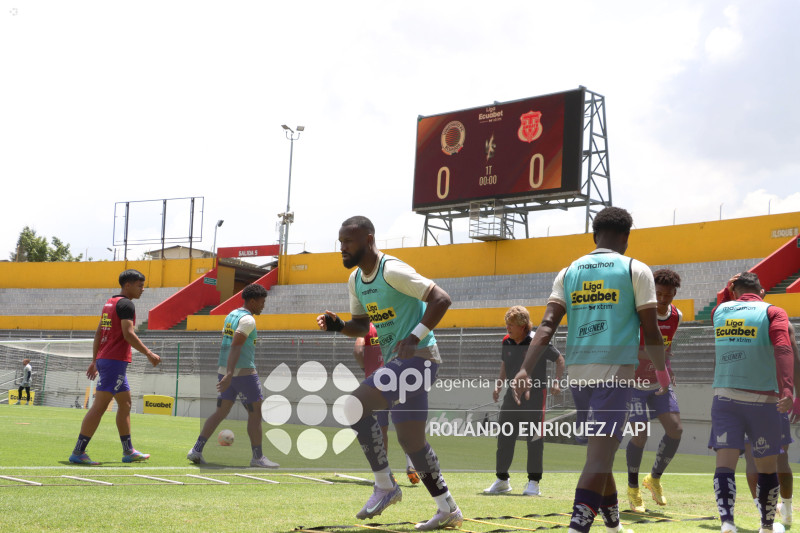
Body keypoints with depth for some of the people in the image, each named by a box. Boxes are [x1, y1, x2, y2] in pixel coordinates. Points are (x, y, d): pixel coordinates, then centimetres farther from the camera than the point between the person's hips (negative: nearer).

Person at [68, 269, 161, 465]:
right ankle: (78, 452, -10)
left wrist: (95, 360, 21)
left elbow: (98, 333, 19)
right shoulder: (126, 304, -10)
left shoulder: (110, 302, 18)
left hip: (104, 359, 10)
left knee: (125, 403, 15)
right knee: (100, 405, -9)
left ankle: (128, 451, 19)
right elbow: (128, 334, -19)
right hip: (116, 361, -10)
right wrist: (149, 353, -14)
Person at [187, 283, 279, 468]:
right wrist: (229, 375, -30)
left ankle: (197, 450, 3)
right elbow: (235, 347, -23)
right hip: (243, 371, -9)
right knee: (255, 413, 2)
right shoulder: (248, 320, -13)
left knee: (221, 412, 11)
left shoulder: (231, 315, 15)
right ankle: (258, 457, 6)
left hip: (224, 369, 9)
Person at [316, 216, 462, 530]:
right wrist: (338, 326, 1)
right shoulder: (355, 280, 12)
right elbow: (362, 326, 22)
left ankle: (385, 486, -8)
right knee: (410, 439, 11)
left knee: (356, 405, -19)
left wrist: (414, 337, -25)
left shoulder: (392, 271, -16)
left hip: (416, 357, -10)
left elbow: (441, 299, -19)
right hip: (394, 361, 10)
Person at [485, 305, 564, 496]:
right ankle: (502, 480, 17)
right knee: (504, 437, 6)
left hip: (535, 395, -5)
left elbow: (559, 359, -2)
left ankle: (533, 482, 8)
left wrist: (556, 382, -14)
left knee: (534, 439, -2)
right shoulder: (507, 342, 4)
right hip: (513, 393, 6)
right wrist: (499, 385, 8)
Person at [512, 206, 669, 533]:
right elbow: (650, 330, 1)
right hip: (615, 370, -5)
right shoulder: (635, 270, 3)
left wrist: (525, 370, -9)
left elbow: (547, 326, -1)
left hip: (578, 370, 5)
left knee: (599, 449, 21)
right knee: (600, 454, -11)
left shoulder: (569, 272, 13)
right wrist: (662, 371, 17)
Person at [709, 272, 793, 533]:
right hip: (762, 400, -2)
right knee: (766, 467, 14)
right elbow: (782, 349, -18)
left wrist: (729, 289, 24)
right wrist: (786, 390, -27)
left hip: (724, 397, 2)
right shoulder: (773, 312, 0)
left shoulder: (720, 311, 10)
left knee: (725, 463, -5)